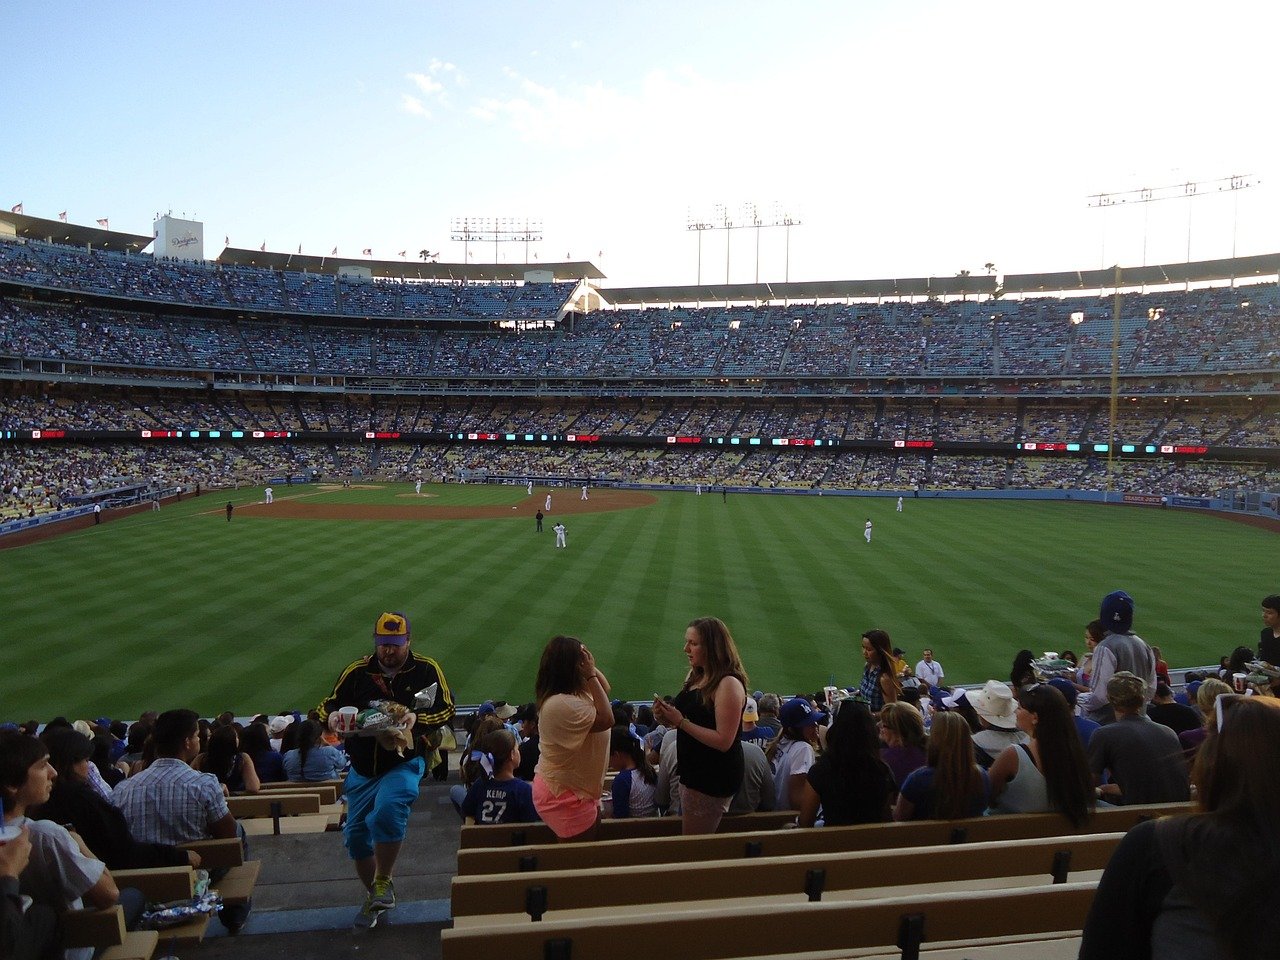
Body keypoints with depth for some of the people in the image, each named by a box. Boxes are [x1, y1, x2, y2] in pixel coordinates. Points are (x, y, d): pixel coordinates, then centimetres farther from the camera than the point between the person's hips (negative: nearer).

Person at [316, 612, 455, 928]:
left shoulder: (426, 670, -5)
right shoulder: (357, 671, 0)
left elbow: (446, 708, -7)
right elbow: (327, 706, 5)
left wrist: (414, 721, -24)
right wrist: (333, 717, -19)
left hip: (404, 762, -4)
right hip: (362, 768, 4)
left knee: (387, 811, -30)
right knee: (355, 835, 10)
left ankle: (384, 882, -6)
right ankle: (374, 896, 34)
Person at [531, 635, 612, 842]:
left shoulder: (573, 691, 0)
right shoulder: (561, 704, -32)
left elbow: (605, 689, 13)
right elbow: (606, 719, -25)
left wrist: (591, 668, -5)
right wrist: (590, 675, -25)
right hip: (565, 796, -10)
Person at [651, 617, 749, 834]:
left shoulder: (729, 684, -20)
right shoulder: (696, 676, 6)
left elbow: (723, 741, -24)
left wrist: (681, 721, -24)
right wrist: (666, 718, -4)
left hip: (715, 778, -9)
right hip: (692, 771, 9)